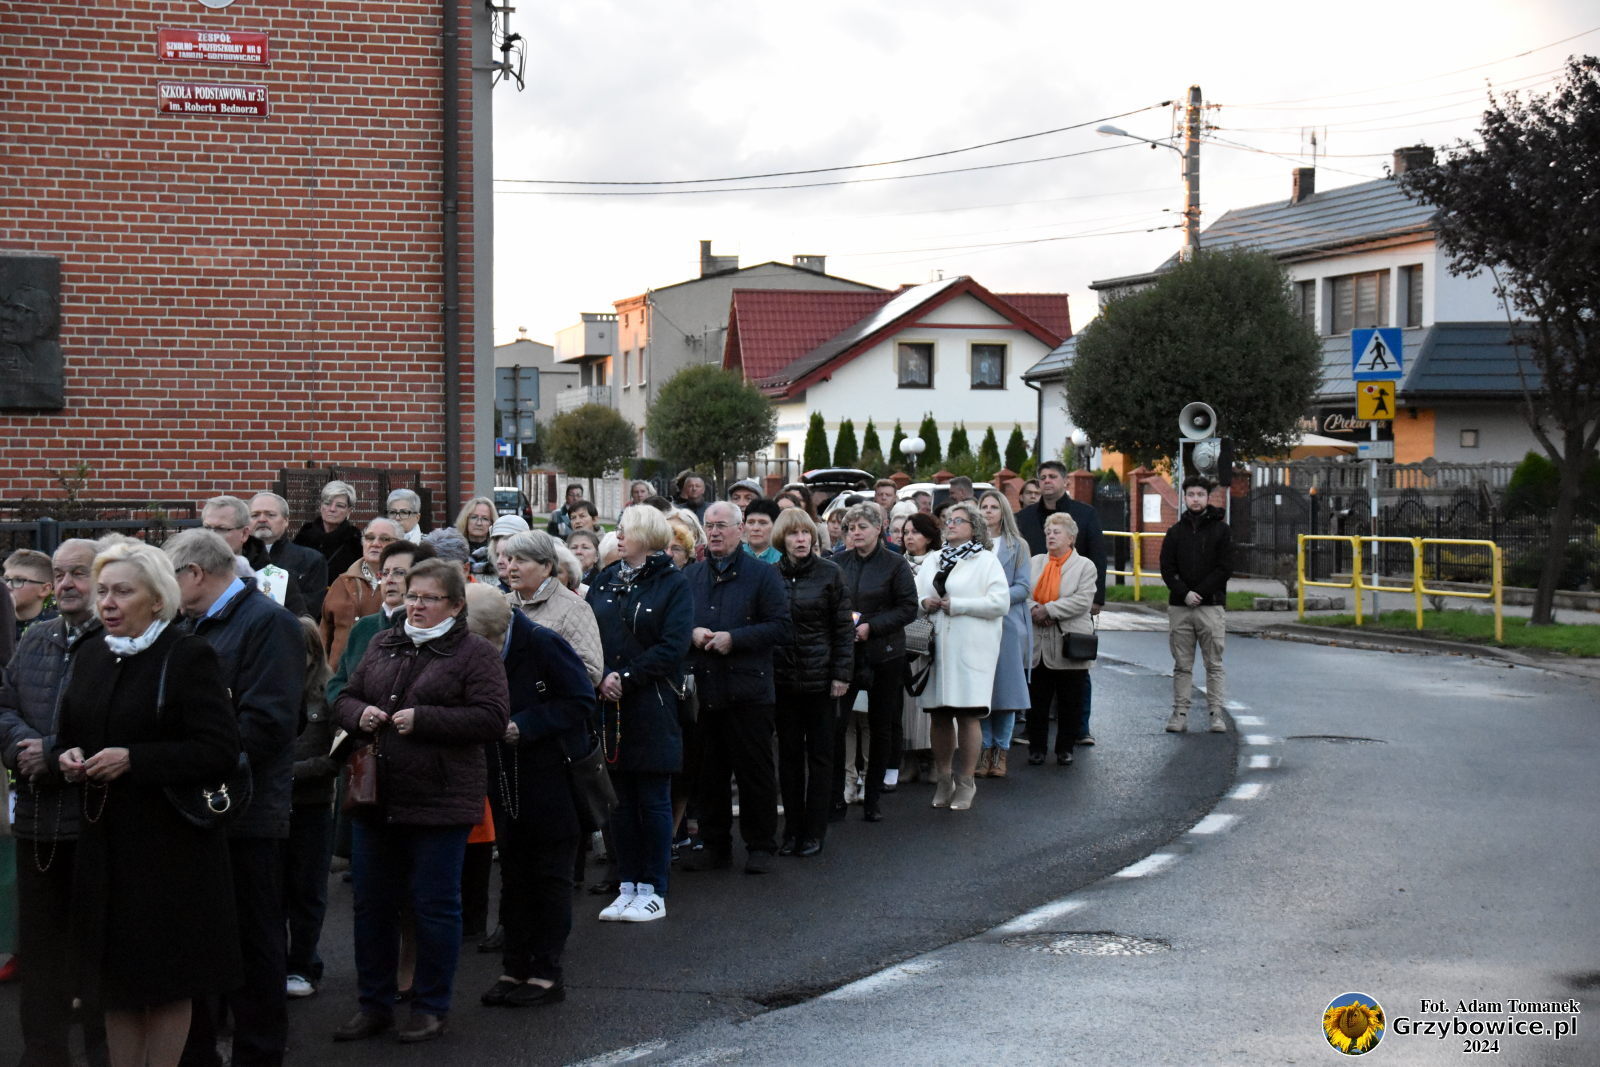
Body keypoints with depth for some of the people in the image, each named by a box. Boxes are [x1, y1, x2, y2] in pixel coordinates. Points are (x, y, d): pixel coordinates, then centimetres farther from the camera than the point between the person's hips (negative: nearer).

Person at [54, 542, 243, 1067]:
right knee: (114, 982, 10)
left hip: (169, 842, -6)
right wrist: (67, 756, -3)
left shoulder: (189, 656, -10)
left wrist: (132, 759, -21)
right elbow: (70, 734, 21)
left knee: (166, 981, 3)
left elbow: (220, 750, -16)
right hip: (104, 841, 6)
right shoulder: (89, 656, 11)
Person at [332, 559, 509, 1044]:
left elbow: (491, 719, -14)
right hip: (375, 798, 6)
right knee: (372, 904, 11)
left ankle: (431, 1009, 16)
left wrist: (422, 720, -18)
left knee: (435, 906, 3)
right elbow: (345, 698, 18)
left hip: (438, 801, -6)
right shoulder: (382, 646, 14)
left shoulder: (476, 654, -4)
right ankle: (374, 1005, 23)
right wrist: (360, 714, -6)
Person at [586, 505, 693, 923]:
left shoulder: (672, 585, -3)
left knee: (653, 799, 1)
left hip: (652, 705, -5)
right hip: (609, 704, 5)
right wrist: (601, 678, -11)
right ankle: (627, 887, 16)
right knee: (620, 799, 9)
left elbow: (672, 647, -12)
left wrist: (626, 678, -16)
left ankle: (653, 891, 8)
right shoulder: (605, 581, 11)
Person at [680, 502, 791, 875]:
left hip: (748, 690, -4)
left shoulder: (762, 574, -2)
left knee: (755, 773, 2)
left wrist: (734, 638, -16)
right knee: (709, 774, 11)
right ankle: (714, 844, 21)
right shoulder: (690, 576, 12)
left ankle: (761, 846, 13)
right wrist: (692, 633, -7)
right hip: (704, 690, 4)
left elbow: (782, 626, -8)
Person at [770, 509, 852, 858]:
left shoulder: (829, 573, -2)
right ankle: (792, 829, 15)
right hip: (782, 677, 2)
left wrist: (842, 674, -8)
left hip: (820, 676, -2)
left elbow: (844, 628, -2)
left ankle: (814, 832, 11)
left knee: (819, 753, 4)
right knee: (789, 753, 7)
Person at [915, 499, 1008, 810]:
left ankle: (966, 782, 3)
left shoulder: (986, 560, 2)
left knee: (967, 714, -6)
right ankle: (943, 778, 17)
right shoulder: (933, 561, 19)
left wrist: (956, 605, -10)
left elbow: (1000, 602, -8)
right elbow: (914, 595, 24)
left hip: (971, 648, -5)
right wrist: (924, 602, 0)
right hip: (937, 645, 5)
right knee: (939, 715, 5)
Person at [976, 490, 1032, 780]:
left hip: (1007, 623, -1)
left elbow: (1023, 586, 1)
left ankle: (1001, 749, 4)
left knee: (1006, 687, -2)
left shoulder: (1017, 546, 8)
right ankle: (985, 748, 6)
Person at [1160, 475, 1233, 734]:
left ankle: (1216, 713, 2)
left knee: (1214, 664, -1)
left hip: (1211, 606, -2)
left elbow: (1225, 569, -3)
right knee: (1182, 665, 5)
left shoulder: (1221, 530, 5)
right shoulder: (1175, 531, 12)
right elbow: (1167, 569, 5)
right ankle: (1180, 713, 8)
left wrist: (1199, 593, -12)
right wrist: (1185, 593, -10)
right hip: (1179, 608, 3)